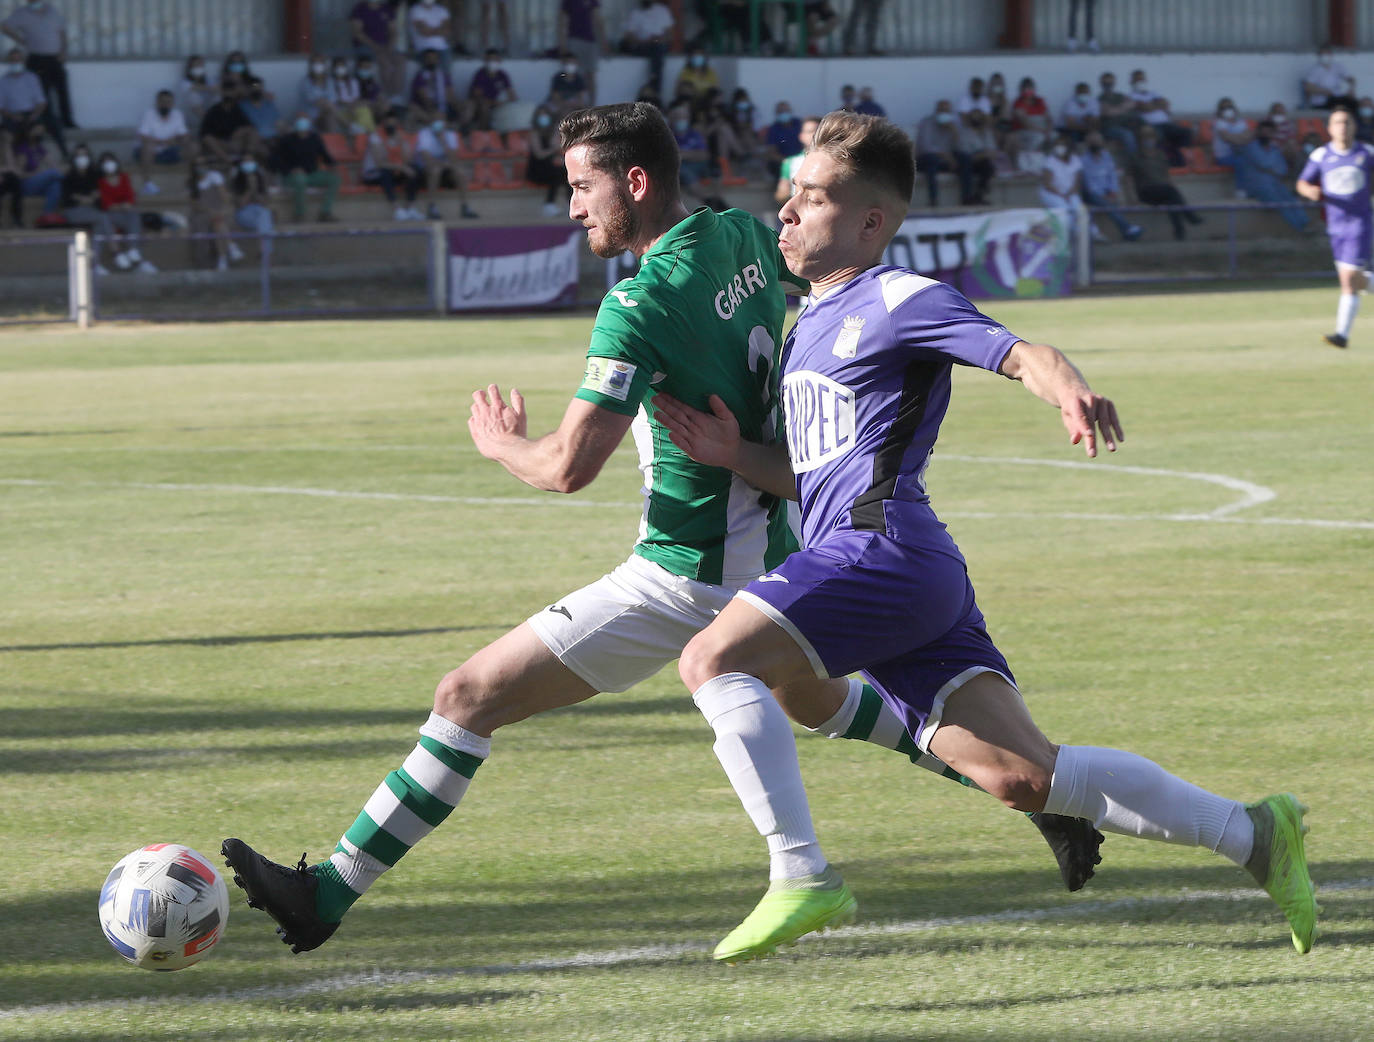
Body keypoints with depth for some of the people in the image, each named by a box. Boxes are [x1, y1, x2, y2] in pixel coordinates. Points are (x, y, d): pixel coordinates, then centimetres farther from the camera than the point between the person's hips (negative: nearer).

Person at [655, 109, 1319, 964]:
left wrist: (1068, 386, -39)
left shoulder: (895, 300, -1)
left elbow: (1013, 351, -16)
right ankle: (1252, 835, -1)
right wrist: (733, 453, 11)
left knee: (714, 661, -14)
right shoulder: (814, 324, 27)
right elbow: (811, 474, 30)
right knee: (1021, 775, 0)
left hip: (884, 549, -9)